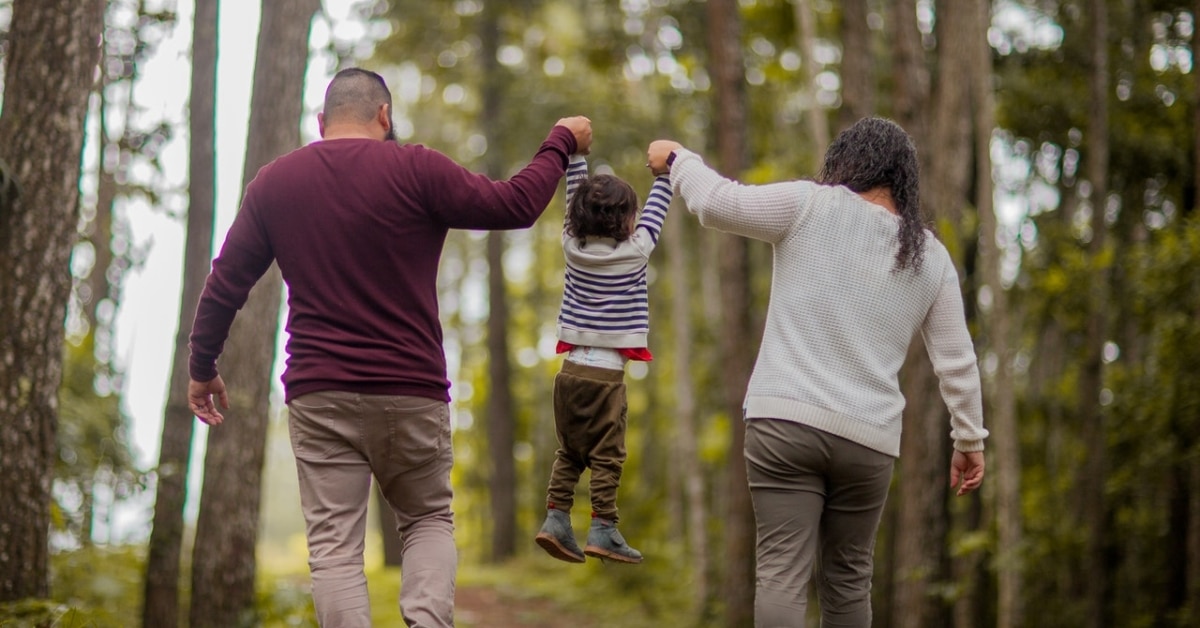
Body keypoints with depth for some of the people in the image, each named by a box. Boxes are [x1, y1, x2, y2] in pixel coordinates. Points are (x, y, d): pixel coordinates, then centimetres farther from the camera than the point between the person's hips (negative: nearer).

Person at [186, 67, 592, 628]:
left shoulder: (273, 182, 7)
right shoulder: (415, 170, -5)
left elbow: (226, 282, 11)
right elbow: (515, 204, -3)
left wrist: (202, 366, 23)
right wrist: (561, 143, 14)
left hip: (319, 397, 1)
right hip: (411, 392, -1)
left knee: (334, 546, 1)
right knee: (429, 519, 16)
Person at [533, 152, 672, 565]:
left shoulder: (573, 246, 3)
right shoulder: (634, 252, -7)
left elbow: (575, 198, 15)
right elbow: (656, 210, 6)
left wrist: (576, 154, 22)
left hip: (571, 368, 5)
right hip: (606, 372, -5)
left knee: (569, 452, 13)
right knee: (606, 456, -1)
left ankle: (556, 519, 7)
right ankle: (602, 530, -3)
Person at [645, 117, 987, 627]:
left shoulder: (813, 208, -1)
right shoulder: (931, 257, 11)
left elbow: (716, 202, -2)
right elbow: (957, 361, 13)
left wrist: (677, 159, 17)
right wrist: (969, 437, 23)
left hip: (785, 419, -3)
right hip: (868, 438, 4)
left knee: (781, 575, -8)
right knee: (847, 579, 15)